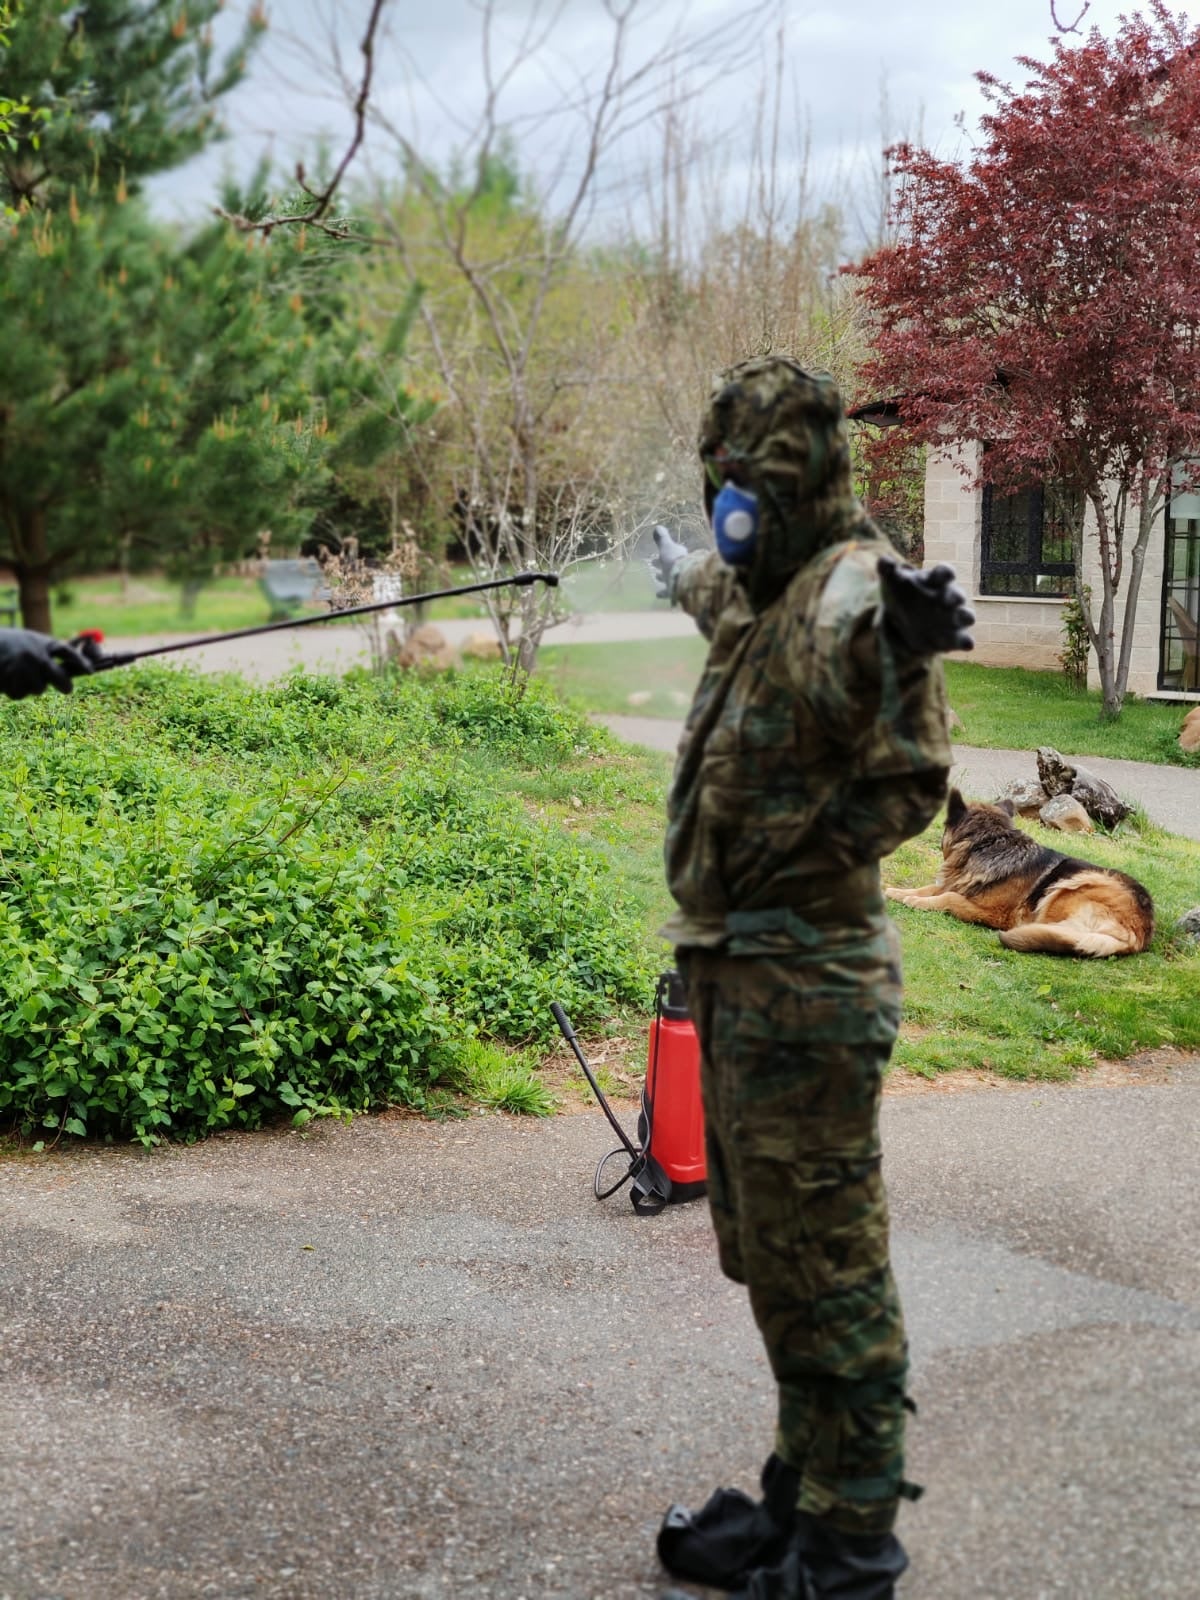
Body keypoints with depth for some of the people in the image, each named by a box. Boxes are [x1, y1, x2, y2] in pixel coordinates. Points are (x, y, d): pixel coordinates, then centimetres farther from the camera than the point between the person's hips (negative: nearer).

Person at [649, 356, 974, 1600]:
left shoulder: (852, 590, -16)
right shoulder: (766, 592, 13)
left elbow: (910, 780, -34)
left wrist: (897, 650, -55)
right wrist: (687, 579, 60)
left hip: (800, 984, -10)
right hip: (740, 974, 10)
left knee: (822, 1268, 0)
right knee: (771, 1261, 19)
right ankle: (805, 1494, 34)